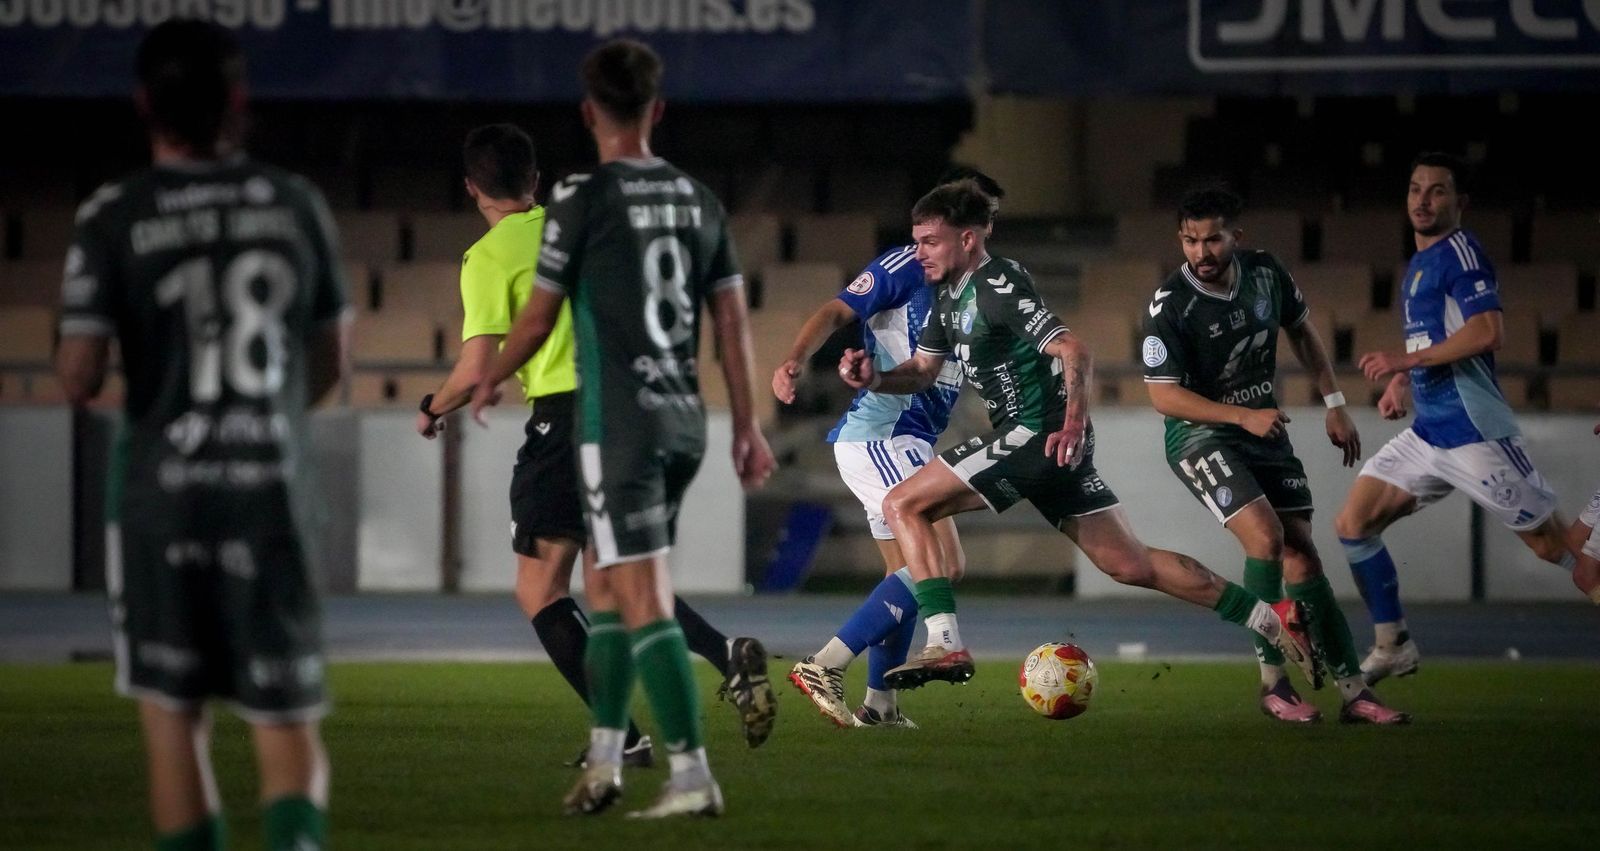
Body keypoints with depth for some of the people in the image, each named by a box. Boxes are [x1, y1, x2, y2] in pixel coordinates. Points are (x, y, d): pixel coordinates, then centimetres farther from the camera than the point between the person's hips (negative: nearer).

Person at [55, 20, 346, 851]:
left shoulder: (114, 218, -5)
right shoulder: (295, 205, 4)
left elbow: (79, 378, -9)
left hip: (162, 492, -1)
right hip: (273, 488, 1)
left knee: (172, 717, 11)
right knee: (286, 721, 4)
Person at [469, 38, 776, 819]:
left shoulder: (583, 198, -8)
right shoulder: (698, 200, 8)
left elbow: (538, 319, -2)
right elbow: (733, 319, 8)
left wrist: (490, 382, 17)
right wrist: (746, 426, 14)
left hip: (618, 424, -6)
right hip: (683, 419, 6)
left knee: (643, 601, -8)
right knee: (603, 584, 18)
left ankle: (692, 776, -13)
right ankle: (604, 760, 19)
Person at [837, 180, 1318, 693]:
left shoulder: (996, 286, -15)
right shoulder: (949, 295, 15)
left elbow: (1072, 352, -22)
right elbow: (923, 371, 22)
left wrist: (1074, 420, -35)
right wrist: (874, 379, 2)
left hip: (1039, 436, -10)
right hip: (1027, 441, 10)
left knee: (903, 505, -10)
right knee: (1129, 564, 10)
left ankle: (944, 644, -16)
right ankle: (1270, 619, 12)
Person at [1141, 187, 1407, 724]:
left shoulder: (1266, 273, -4)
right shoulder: (1169, 306, -20)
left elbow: (1301, 331, 14)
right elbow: (1164, 395, -18)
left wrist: (1334, 404, 12)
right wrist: (1244, 416, -26)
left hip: (1265, 429, 5)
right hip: (1199, 435, -5)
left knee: (1302, 555, 1)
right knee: (1265, 536, -24)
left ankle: (1353, 691, 5)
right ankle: (1272, 683, -12)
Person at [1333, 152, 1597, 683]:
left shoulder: (1459, 253, -10)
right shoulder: (1418, 265, 17)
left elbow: (1488, 332, -24)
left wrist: (1406, 360, -21)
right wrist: (1401, 382, 13)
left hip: (1474, 434, -9)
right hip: (1429, 434, 9)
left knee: (1555, 546, -6)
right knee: (1354, 523, 2)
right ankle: (1393, 648, 11)